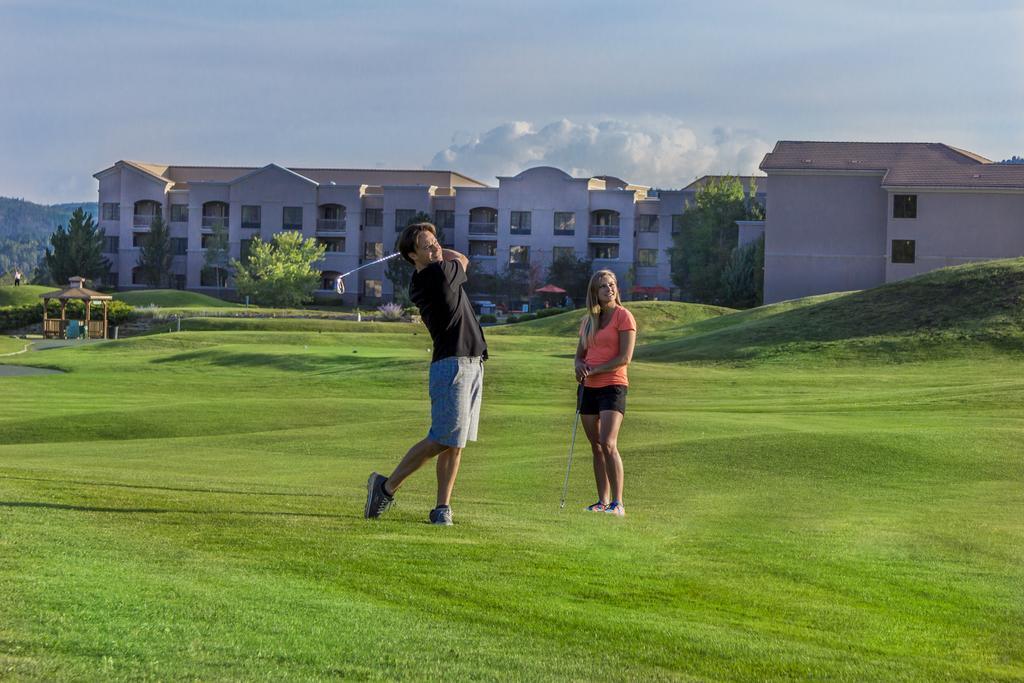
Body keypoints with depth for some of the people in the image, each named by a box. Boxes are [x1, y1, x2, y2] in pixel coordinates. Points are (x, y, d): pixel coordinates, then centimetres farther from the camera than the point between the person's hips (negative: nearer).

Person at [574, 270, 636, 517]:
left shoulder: (623, 316, -5)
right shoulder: (588, 320, 15)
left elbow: (625, 358, -11)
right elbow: (580, 354, 21)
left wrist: (594, 371, -12)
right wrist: (580, 365, -2)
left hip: (612, 387, -7)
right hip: (589, 388, 7)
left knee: (608, 444, -17)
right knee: (596, 447, 6)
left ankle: (618, 503, -15)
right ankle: (603, 502, 10)